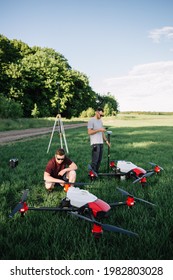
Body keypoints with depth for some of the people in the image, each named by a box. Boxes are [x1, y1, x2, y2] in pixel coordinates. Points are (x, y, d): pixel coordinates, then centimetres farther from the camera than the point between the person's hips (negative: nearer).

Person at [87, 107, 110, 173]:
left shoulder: (100, 121, 18)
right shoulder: (91, 120, -7)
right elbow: (89, 132, -14)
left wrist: (106, 140, 16)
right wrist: (99, 130, -19)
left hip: (101, 143, 8)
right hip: (95, 143, -8)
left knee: (99, 159, 8)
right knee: (95, 159, -11)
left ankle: (96, 172, 16)